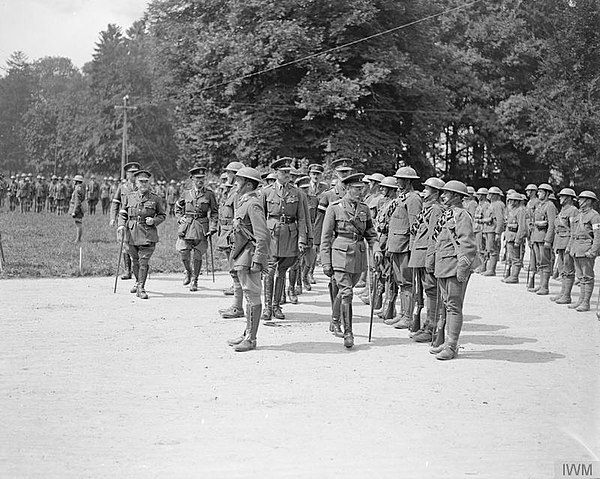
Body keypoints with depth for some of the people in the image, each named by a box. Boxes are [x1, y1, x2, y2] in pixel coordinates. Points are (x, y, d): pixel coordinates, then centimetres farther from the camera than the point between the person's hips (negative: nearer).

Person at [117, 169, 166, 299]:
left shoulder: (155, 198, 2)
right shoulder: (128, 196, 5)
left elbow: (162, 215, 10)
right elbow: (122, 213, 11)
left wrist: (154, 221, -9)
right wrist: (121, 225, -6)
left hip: (148, 234, -2)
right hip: (132, 233, 2)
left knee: (144, 261, -8)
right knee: (135, 261, 14)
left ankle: (141, 288, -4)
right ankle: (138, 281, 37)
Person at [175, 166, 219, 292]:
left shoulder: (209, 194, 2)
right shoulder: (186, 193, 6)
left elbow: (214, 212, 5)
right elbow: (177, 208, 20)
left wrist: (212, 228, -4)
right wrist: (181, 219, 4)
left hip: (202, 228, -1)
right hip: (187, 227, 1)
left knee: (197, 255, -2)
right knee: (184, 254, -1)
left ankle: (194, 280, 13)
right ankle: (188, 272, 28)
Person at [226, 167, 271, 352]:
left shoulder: (253, 204, -15)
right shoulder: (243, 202, 16)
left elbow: (263, 236, -21)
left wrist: (258, 260, -23)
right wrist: (233, 256, 23)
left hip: (249, 256, -10)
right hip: (241, 257, 10)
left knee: (252, 296, -5)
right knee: (249, 296, 15)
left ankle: (251, 339, -2)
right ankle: (247, 334, 22)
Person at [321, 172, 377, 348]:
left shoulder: (364, 209, 10)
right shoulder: (335, 208, -3)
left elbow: (370, 233, 18)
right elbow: (326, 236, -1)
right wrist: (326, 261, -5)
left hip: (359, 254, 4)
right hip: (341, 254, -4)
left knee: (344, 291, 14)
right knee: (346, 293, -11)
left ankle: (336, 322, 36)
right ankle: (348, 333, -7)